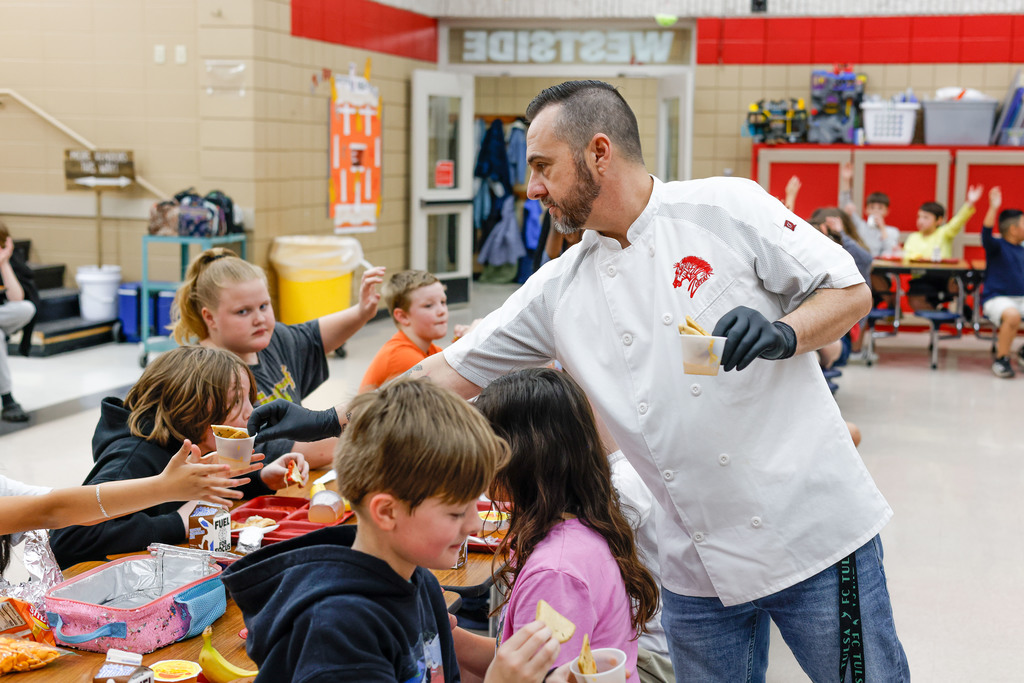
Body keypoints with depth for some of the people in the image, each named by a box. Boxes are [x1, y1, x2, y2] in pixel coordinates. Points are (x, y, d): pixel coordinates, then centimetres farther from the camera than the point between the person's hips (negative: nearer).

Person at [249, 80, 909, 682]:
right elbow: (459, 370, 10)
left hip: (814, 529, -4)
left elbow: (851, 292, -3)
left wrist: (782, 333, -22)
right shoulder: (559, 291, 6)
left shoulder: (727, 208, -7)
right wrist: (330, 419, 8)